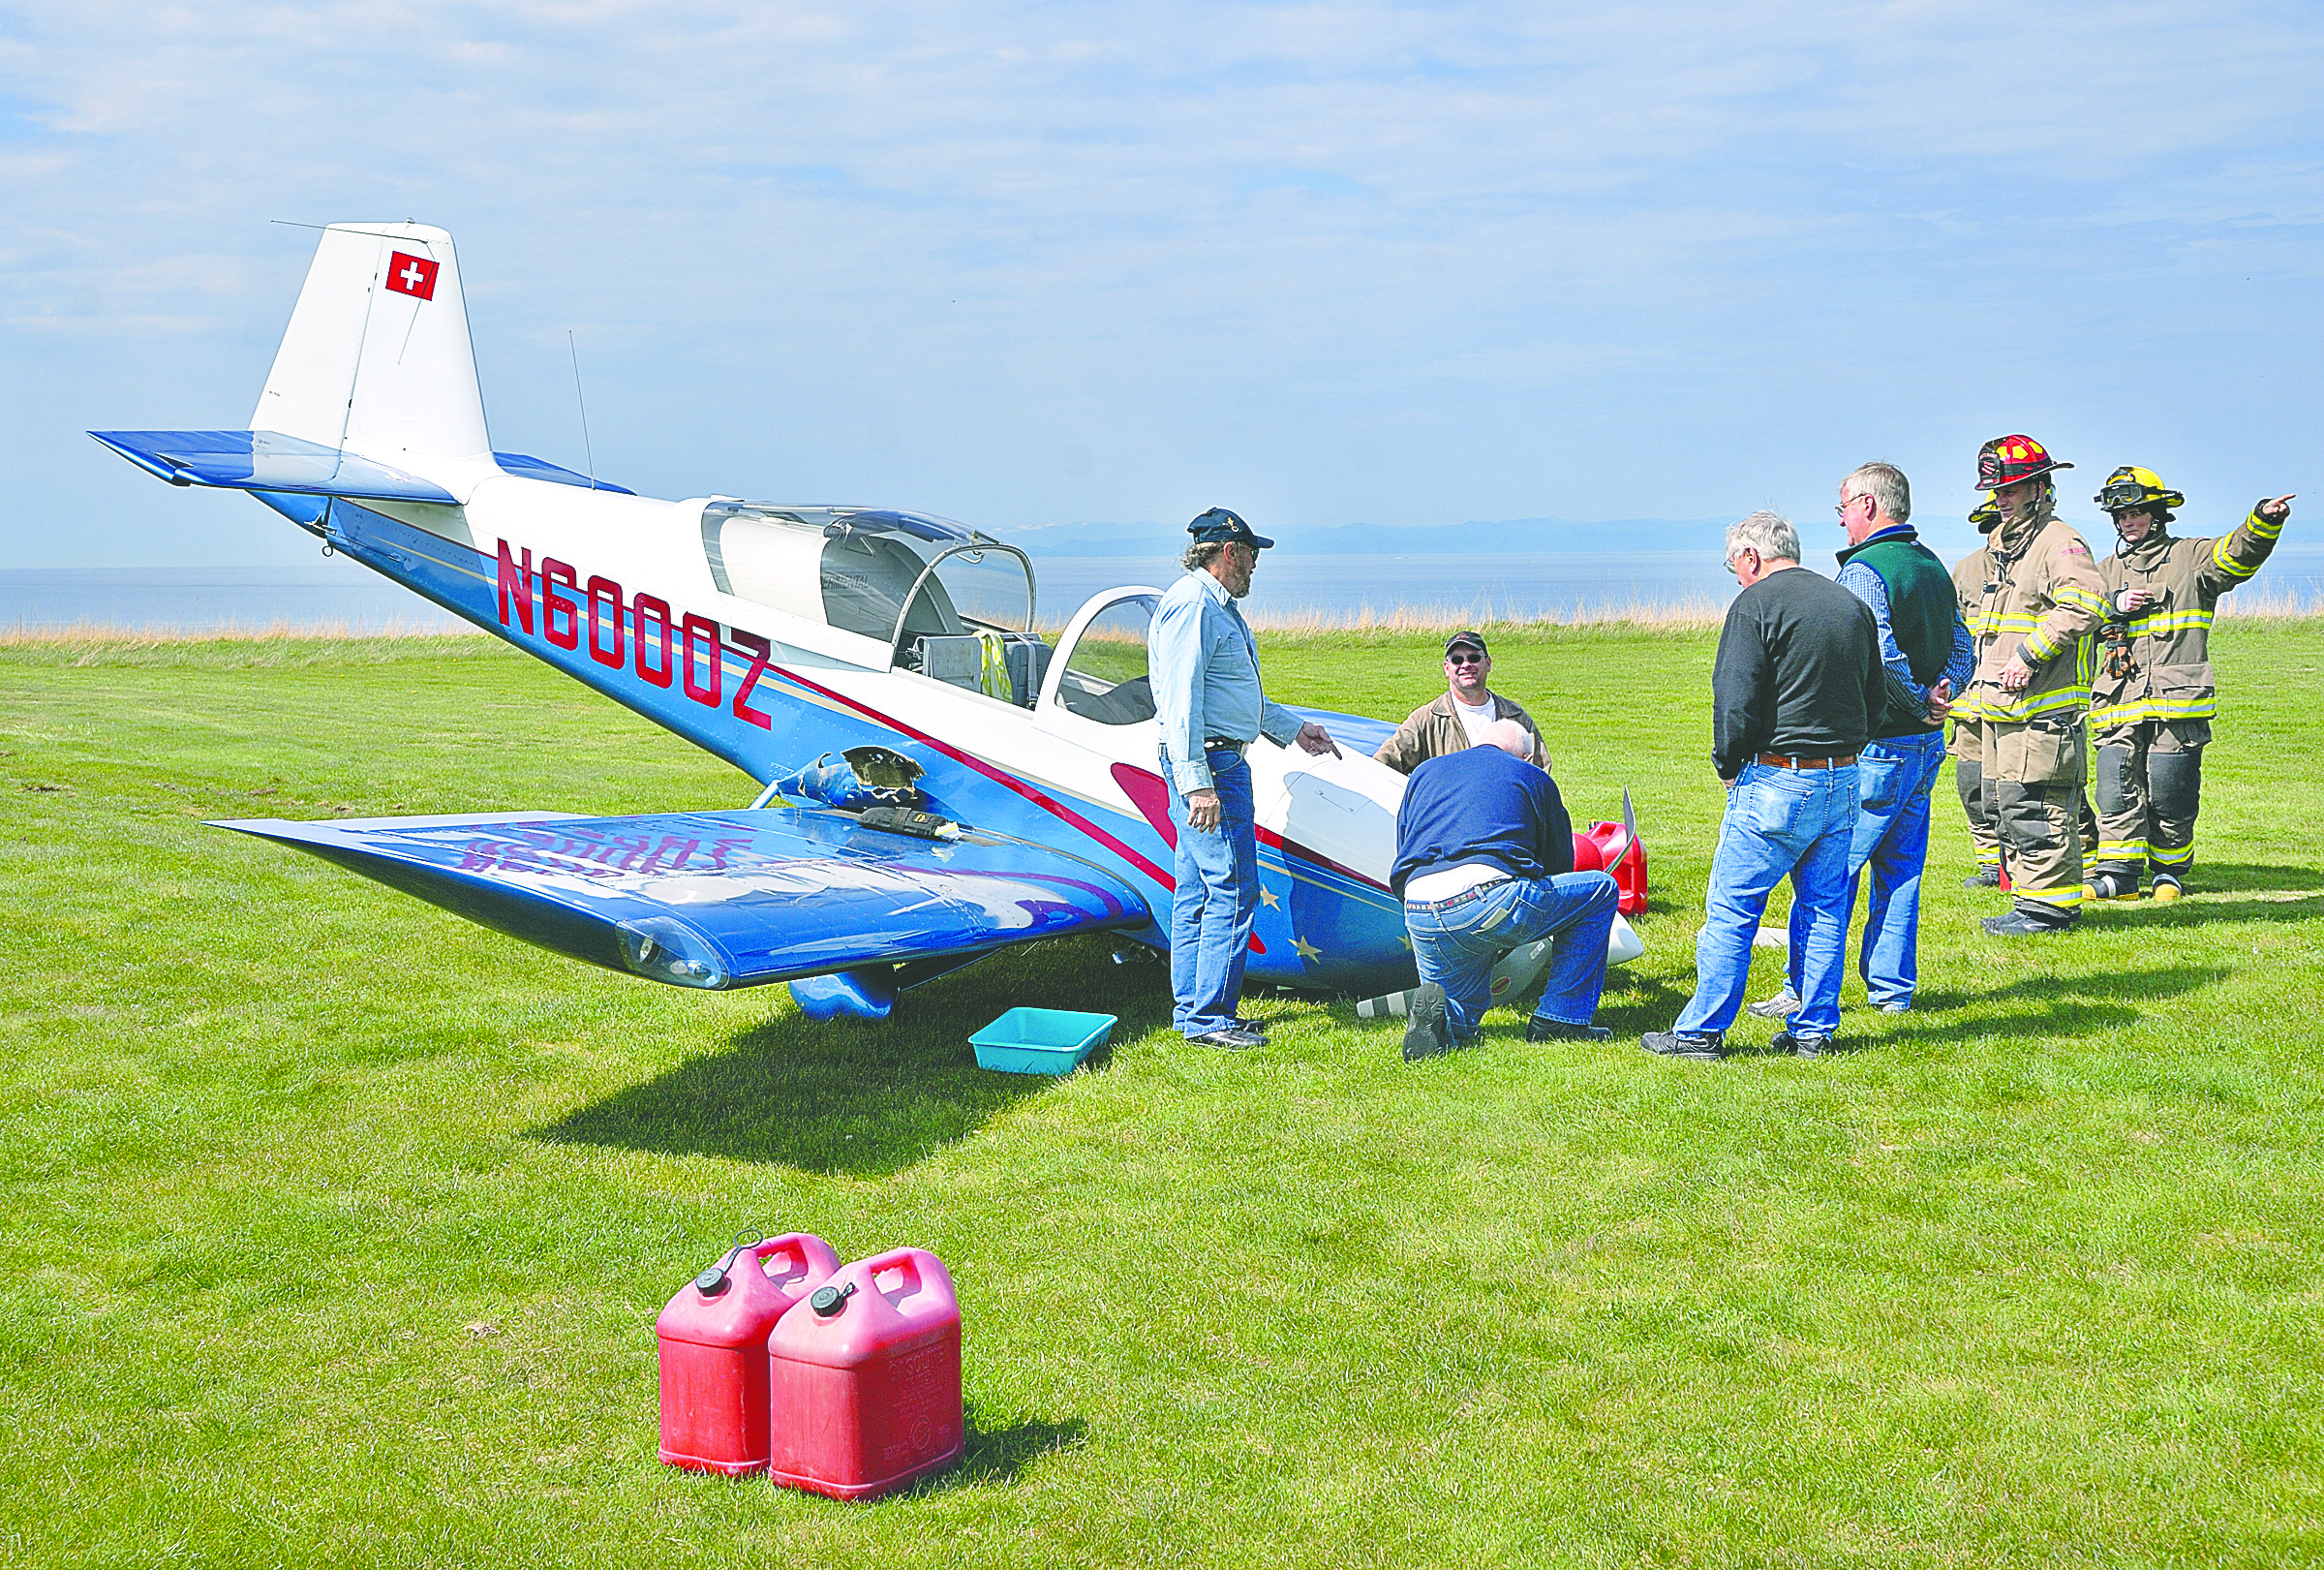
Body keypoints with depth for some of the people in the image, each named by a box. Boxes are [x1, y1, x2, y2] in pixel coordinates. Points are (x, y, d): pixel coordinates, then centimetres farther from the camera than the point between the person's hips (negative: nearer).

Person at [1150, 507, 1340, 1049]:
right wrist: (1197, 784, -26)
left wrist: (1293, 728, 36)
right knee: (1233, 888, -11)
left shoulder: (1219, 607, 21)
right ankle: (1208, 1017, -8)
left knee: (1197, 891, 12)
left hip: (1221, 763, 11)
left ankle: (1191, 1007, 17)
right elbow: (1180, 701, -21)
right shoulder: (1191, 605, -13)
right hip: (1207, 764, -11)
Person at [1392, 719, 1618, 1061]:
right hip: (1492, 901, -4)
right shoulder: (1534, 778, 21)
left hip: (1420, 920, 4)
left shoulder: (1423, 773, 30)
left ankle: (1440, 1014, -10)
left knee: (1461, 1012, 29)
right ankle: (1559, 1018, 16)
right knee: (1600, 890, 20)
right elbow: (1559, 864, 28)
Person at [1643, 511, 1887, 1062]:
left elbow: (1735, 699, -15)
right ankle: (1814, 1030, 17)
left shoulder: (1756, 604, -10)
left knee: (1731, 909, 0)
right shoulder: (1852, 605, 12)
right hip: (1844, 779, 7)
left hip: (1777, 782, -7)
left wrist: (1728, 766, -1)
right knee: (1825, 909, 13)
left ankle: (1701, 1031, 5)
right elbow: (1876, 696, 16)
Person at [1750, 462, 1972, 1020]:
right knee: (1900, 871, 14)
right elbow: (1963, 650, 13)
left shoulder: (1863, 571, -16)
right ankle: (1892, 989, 19)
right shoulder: (1934, 567, 12)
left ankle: (1805, 990, 4)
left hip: (1876, 748, -9)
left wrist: (1919, 703, -13)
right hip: (1926, 746, 9)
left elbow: (1883, 656, -27)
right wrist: (1939, 695, -2)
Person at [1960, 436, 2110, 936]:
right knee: (2006, 807, 12)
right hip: (2001, 707, 10)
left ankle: (2048, 906, -4)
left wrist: (2029, 655, -26)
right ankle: (2027, 901, 20)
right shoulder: (2003, 546, 21)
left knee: (2034, 809, -10)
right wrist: (1982, 678, 23)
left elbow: (2084, 603, -26)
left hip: (2042, 706, -10)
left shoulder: (2060, 542, -9)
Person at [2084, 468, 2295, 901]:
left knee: (2172, 794, -1)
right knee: (2118, 789, -4)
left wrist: (2263, 520, -27)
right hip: (2120, 702, 3)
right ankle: (2119, 874, 1)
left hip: (2178, 702, -2)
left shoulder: (2192, 557, 9)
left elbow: (2238, 555, -8)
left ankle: (2168, 871, 14)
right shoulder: (2106, 572, 19)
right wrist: (2114, 606, -6)